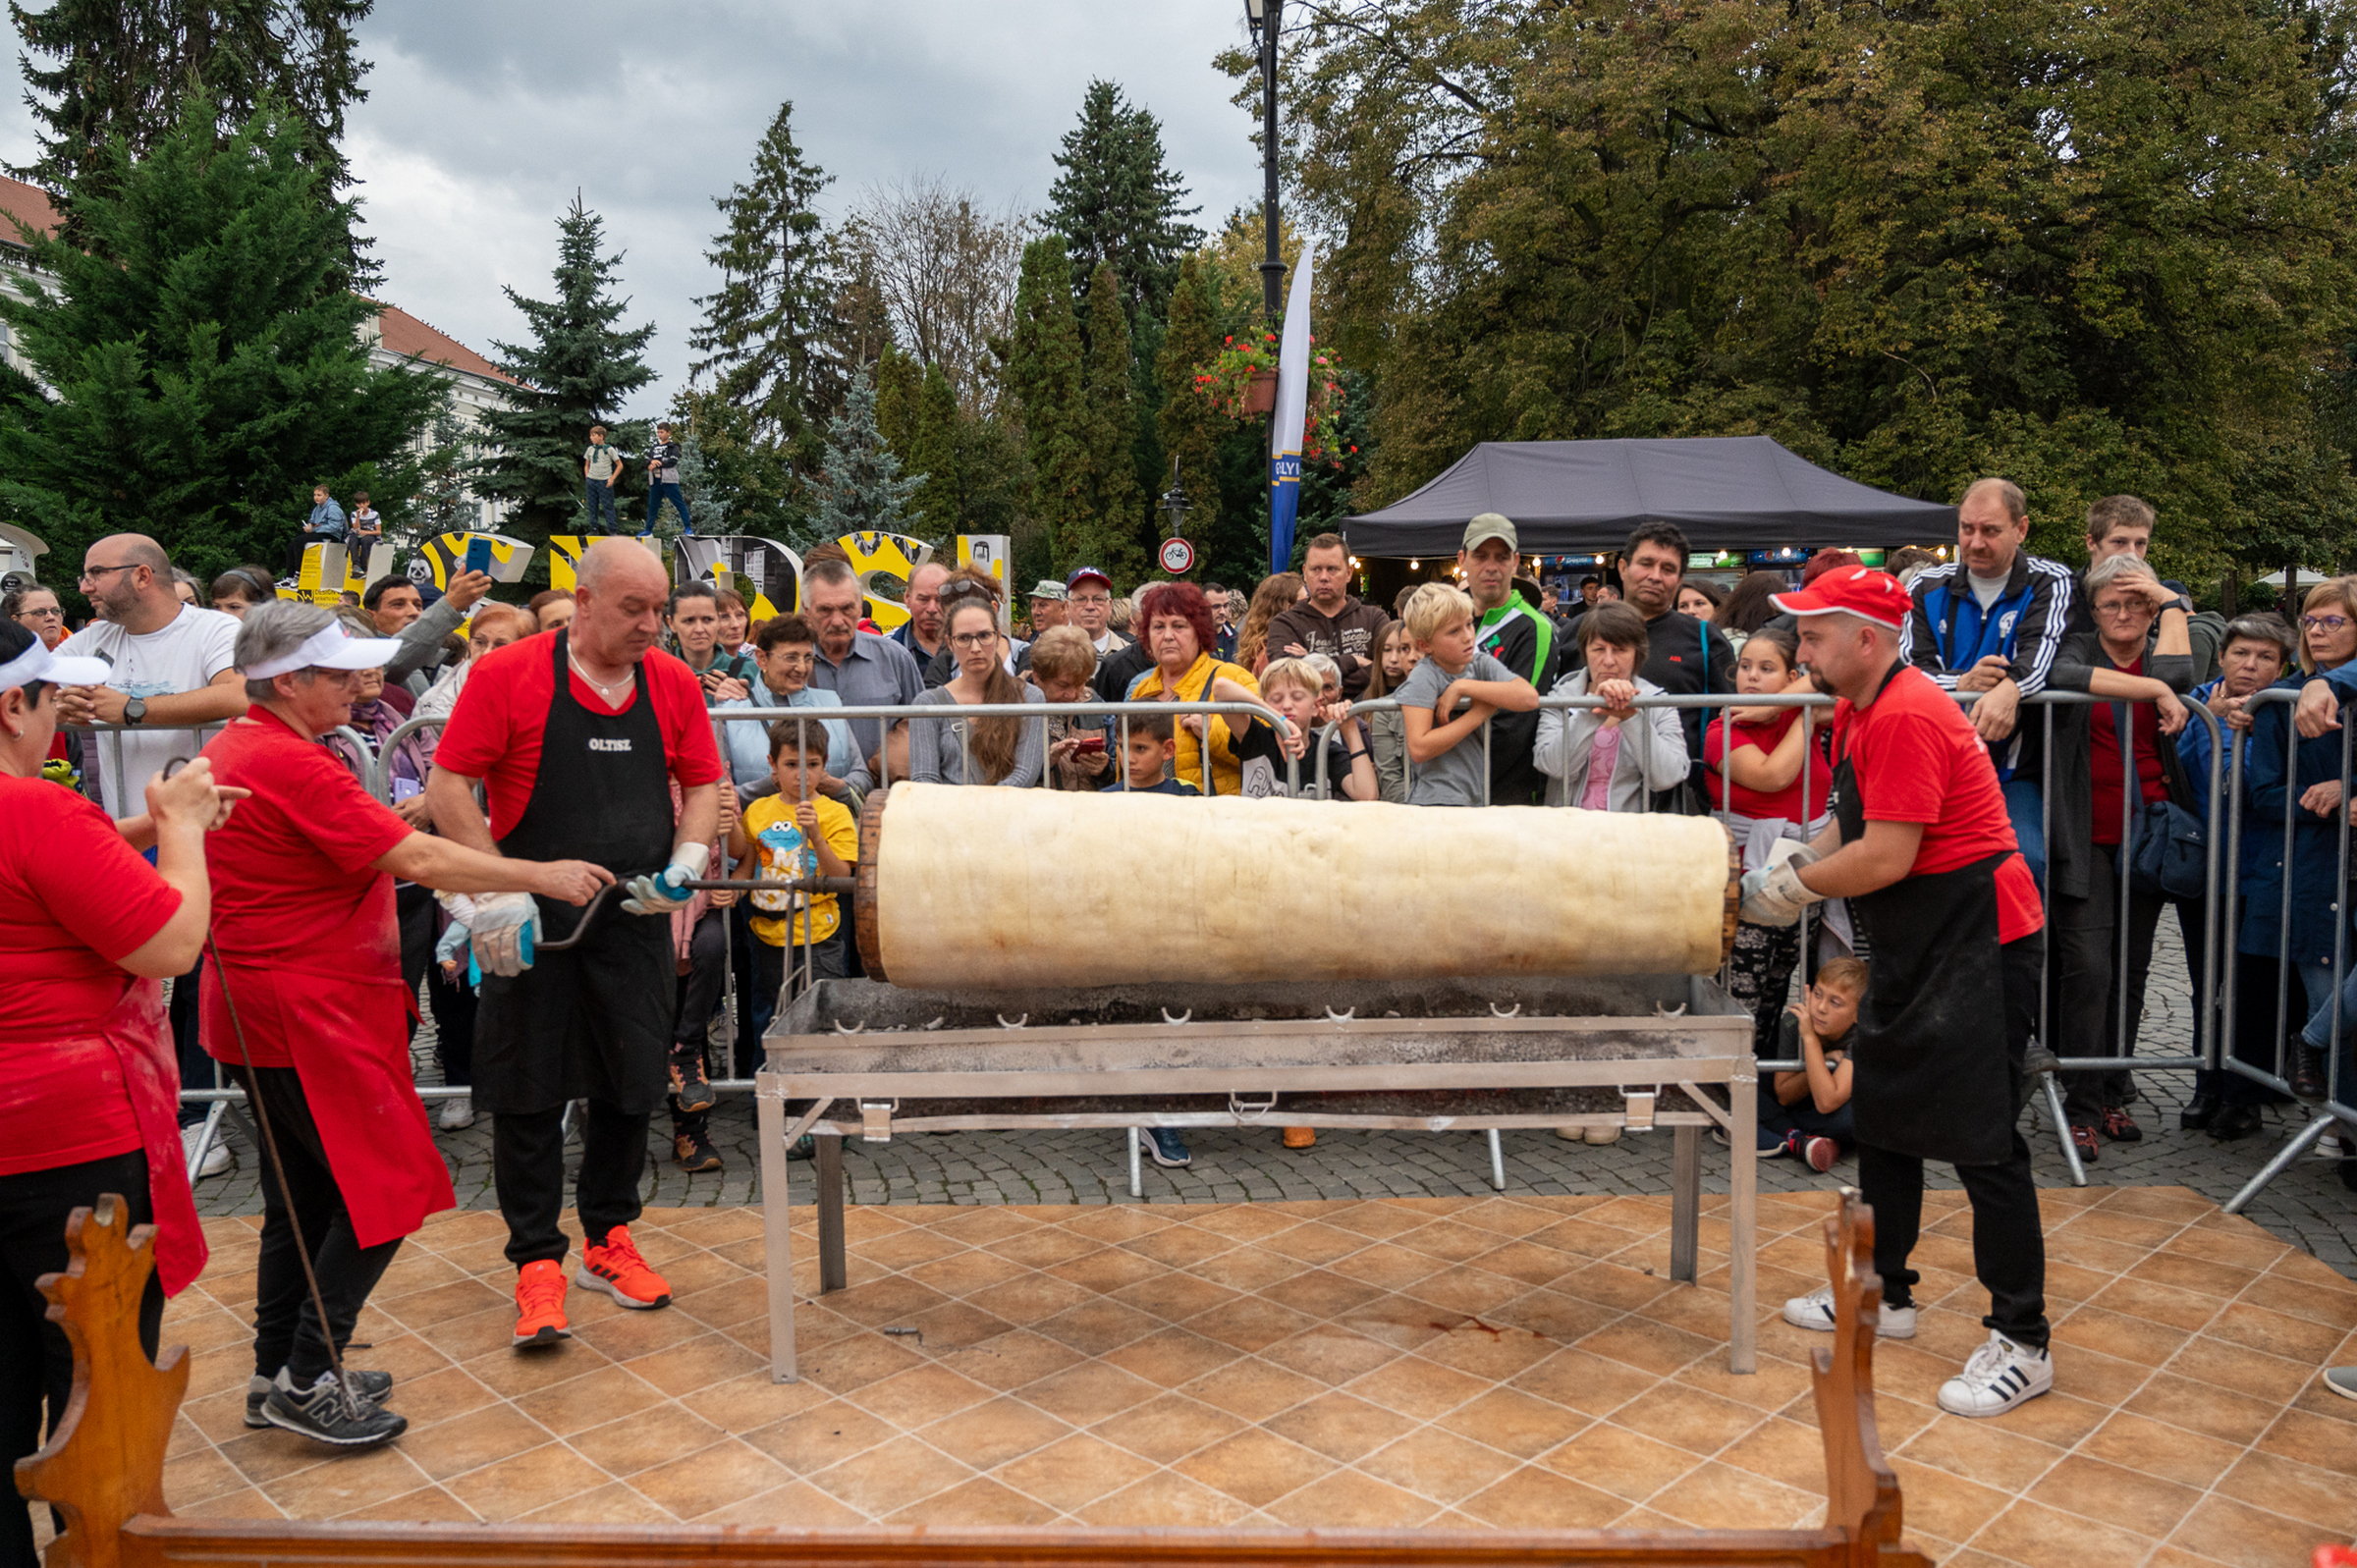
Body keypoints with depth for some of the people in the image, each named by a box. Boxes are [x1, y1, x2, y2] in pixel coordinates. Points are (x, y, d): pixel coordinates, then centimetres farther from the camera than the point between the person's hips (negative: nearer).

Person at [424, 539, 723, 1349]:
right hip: (531, 925, -3)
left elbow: (704, 784, 12)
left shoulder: (674, 684, 3)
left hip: (633, 920, 4)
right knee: (529, 1094, 3)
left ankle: (608, 1241, 28)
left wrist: (687, 857, -7)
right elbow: (447, 788, -10)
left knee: (630, 1087, 11)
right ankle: (537, 1261, 15)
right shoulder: (508, 675, -9)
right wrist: (496, 889, -17)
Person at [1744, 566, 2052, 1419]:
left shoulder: (1907, 717, -22)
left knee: (1983, 1141, -5)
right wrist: (1787, 868, 0)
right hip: (1913, 951, 11)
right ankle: (1885, 1294, 31)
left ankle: (2022, 1346, 5)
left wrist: (1792, 887, -11)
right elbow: (1846, 827, 16)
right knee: (1882, 1121, 17)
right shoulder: (1857, 712, 10)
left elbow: (1886, 858, -25)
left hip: (1977, 948, -11)